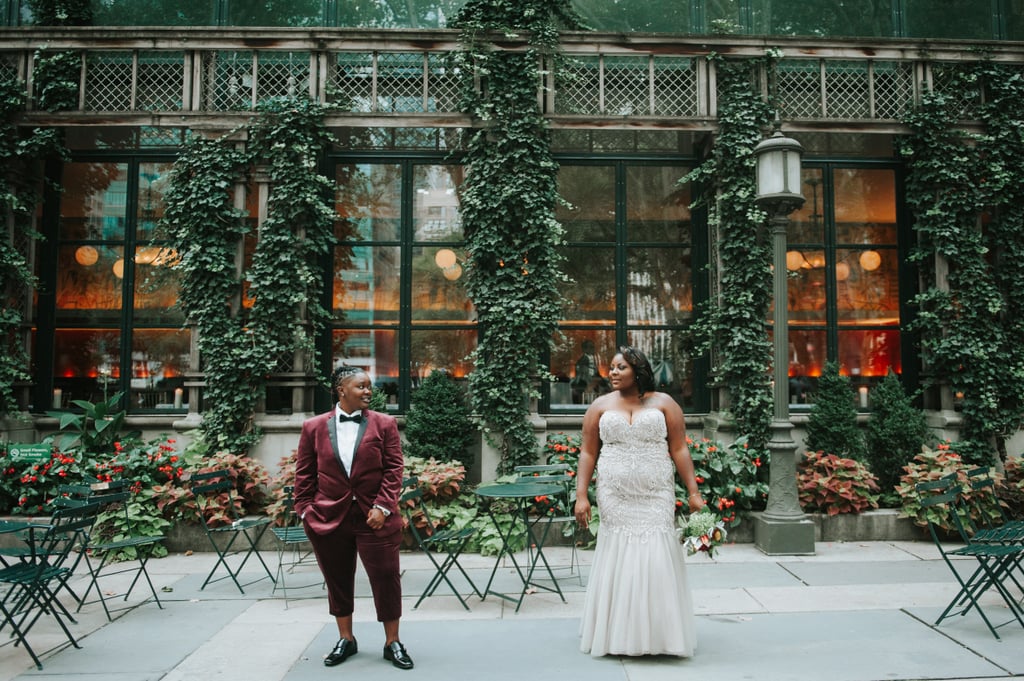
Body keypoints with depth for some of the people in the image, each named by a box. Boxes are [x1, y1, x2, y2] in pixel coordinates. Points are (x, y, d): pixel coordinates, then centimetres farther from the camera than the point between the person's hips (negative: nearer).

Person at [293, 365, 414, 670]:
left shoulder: (384, 424, 0)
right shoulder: (314, 427, 3)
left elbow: (394, 469, -3)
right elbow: (304, 474, 6)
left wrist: (383, 506, -12)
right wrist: (305, 511, -1)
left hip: (374, 517, -1)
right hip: (329, 517, 2)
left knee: (386, 579, 3)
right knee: (337, 580, 13)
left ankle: (392, 642, 19)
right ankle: (345, 639, 31)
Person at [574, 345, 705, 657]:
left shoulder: (663, 403, 4)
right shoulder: (600, 406, 7)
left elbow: (679, 450, 3)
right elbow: (588, 453, 5)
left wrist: (694, 492, -3)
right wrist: (581, 496, -2)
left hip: (656, 497, -1)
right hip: (615, 498, 1)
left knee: (656, 560, -3)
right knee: (618, 560, 3)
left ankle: (660, 632, 11)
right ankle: (618, 634, 15)